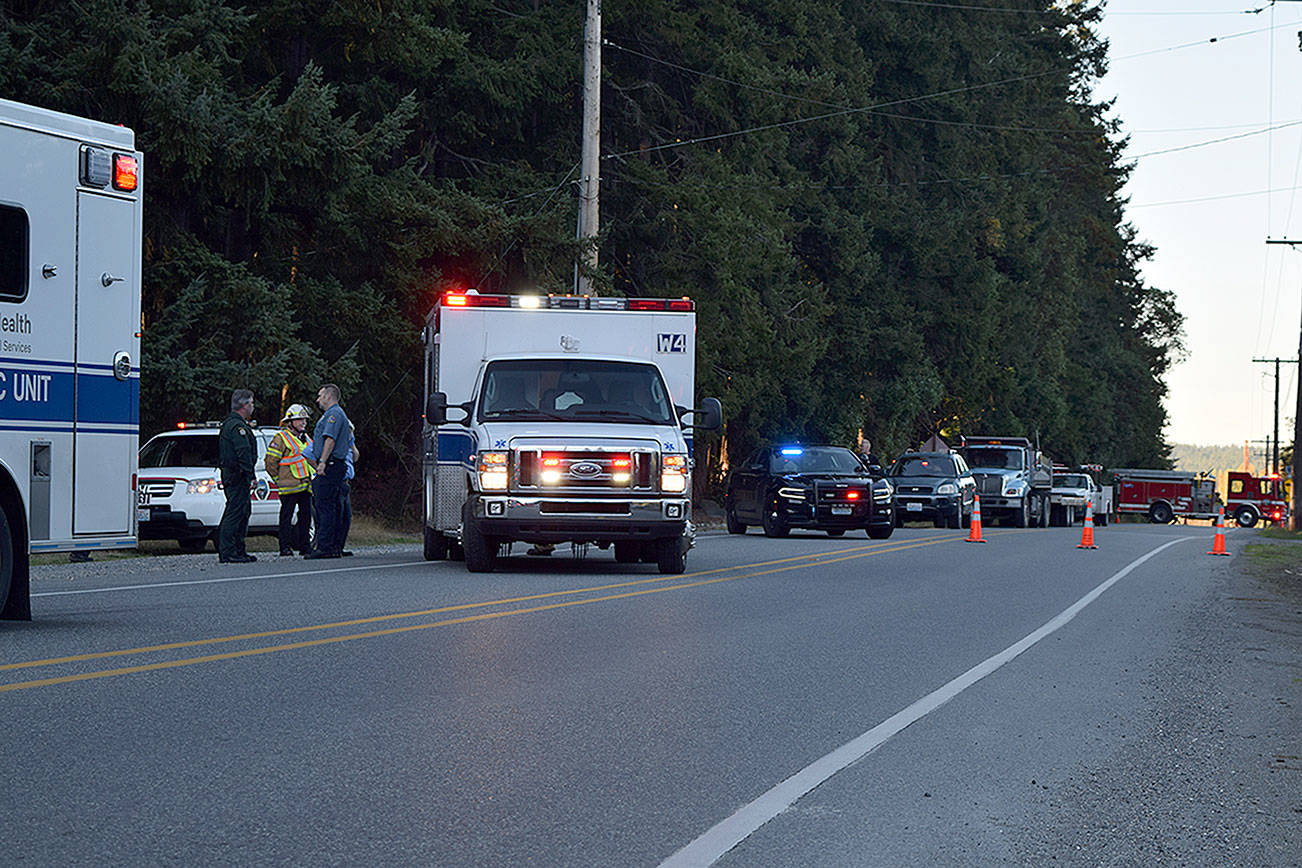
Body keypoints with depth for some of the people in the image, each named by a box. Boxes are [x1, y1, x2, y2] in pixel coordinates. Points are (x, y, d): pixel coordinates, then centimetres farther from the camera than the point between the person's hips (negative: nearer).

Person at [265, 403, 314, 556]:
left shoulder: (306, 439, 19)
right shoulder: (281, 438, -5)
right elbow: (270, 462, -7)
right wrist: (279, 480, -7)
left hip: (306, 485, 8)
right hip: (289, 486, -8)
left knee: (306, 515, 9)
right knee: (287, 516, -6)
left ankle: (304, 545, 17)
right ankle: (285, 547, -5)